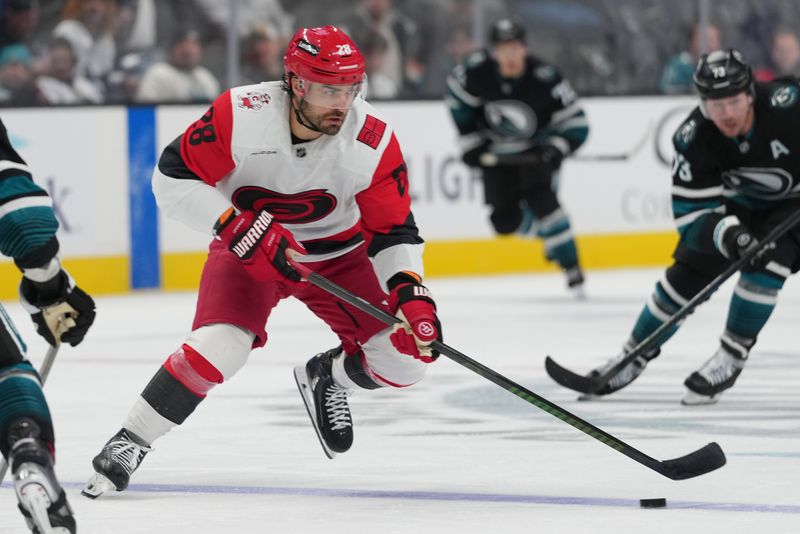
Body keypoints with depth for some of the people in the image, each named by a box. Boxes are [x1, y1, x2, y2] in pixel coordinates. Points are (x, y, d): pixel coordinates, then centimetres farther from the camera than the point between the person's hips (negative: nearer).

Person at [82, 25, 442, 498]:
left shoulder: (374, 142, -22)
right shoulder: (240, 116, -28)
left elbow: (394, 232, -13)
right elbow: (173, 177, -21)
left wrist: (410, 292, -30)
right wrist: (238, 225, -31)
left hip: (339, 254, 3)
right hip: (247, 247, -3)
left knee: (406, 360, -9)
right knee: (220, 347, -28)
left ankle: (326, 377, 24)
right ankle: (129, 445, -11)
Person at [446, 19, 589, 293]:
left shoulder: (544, 78, -28)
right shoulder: (478, 72, -22)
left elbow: (576, 124, -20)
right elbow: (456, 94, 1)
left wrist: (556, 148, -37)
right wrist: (470, 138, 1)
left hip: (537, 148, -3)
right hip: (497, 152, 3)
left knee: (539, 197, -26)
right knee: (505, 220, 0)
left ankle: (570, 262, -14)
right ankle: (546, 232, 31)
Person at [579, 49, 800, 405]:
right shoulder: (694, 138, -26)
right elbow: (691, 212, -23)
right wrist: (725, 233, -44)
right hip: (743, 203, 3)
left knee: (766, 259, -28)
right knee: (687, 271, -2)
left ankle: (731, 357, -14)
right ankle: (635, 355, 16)